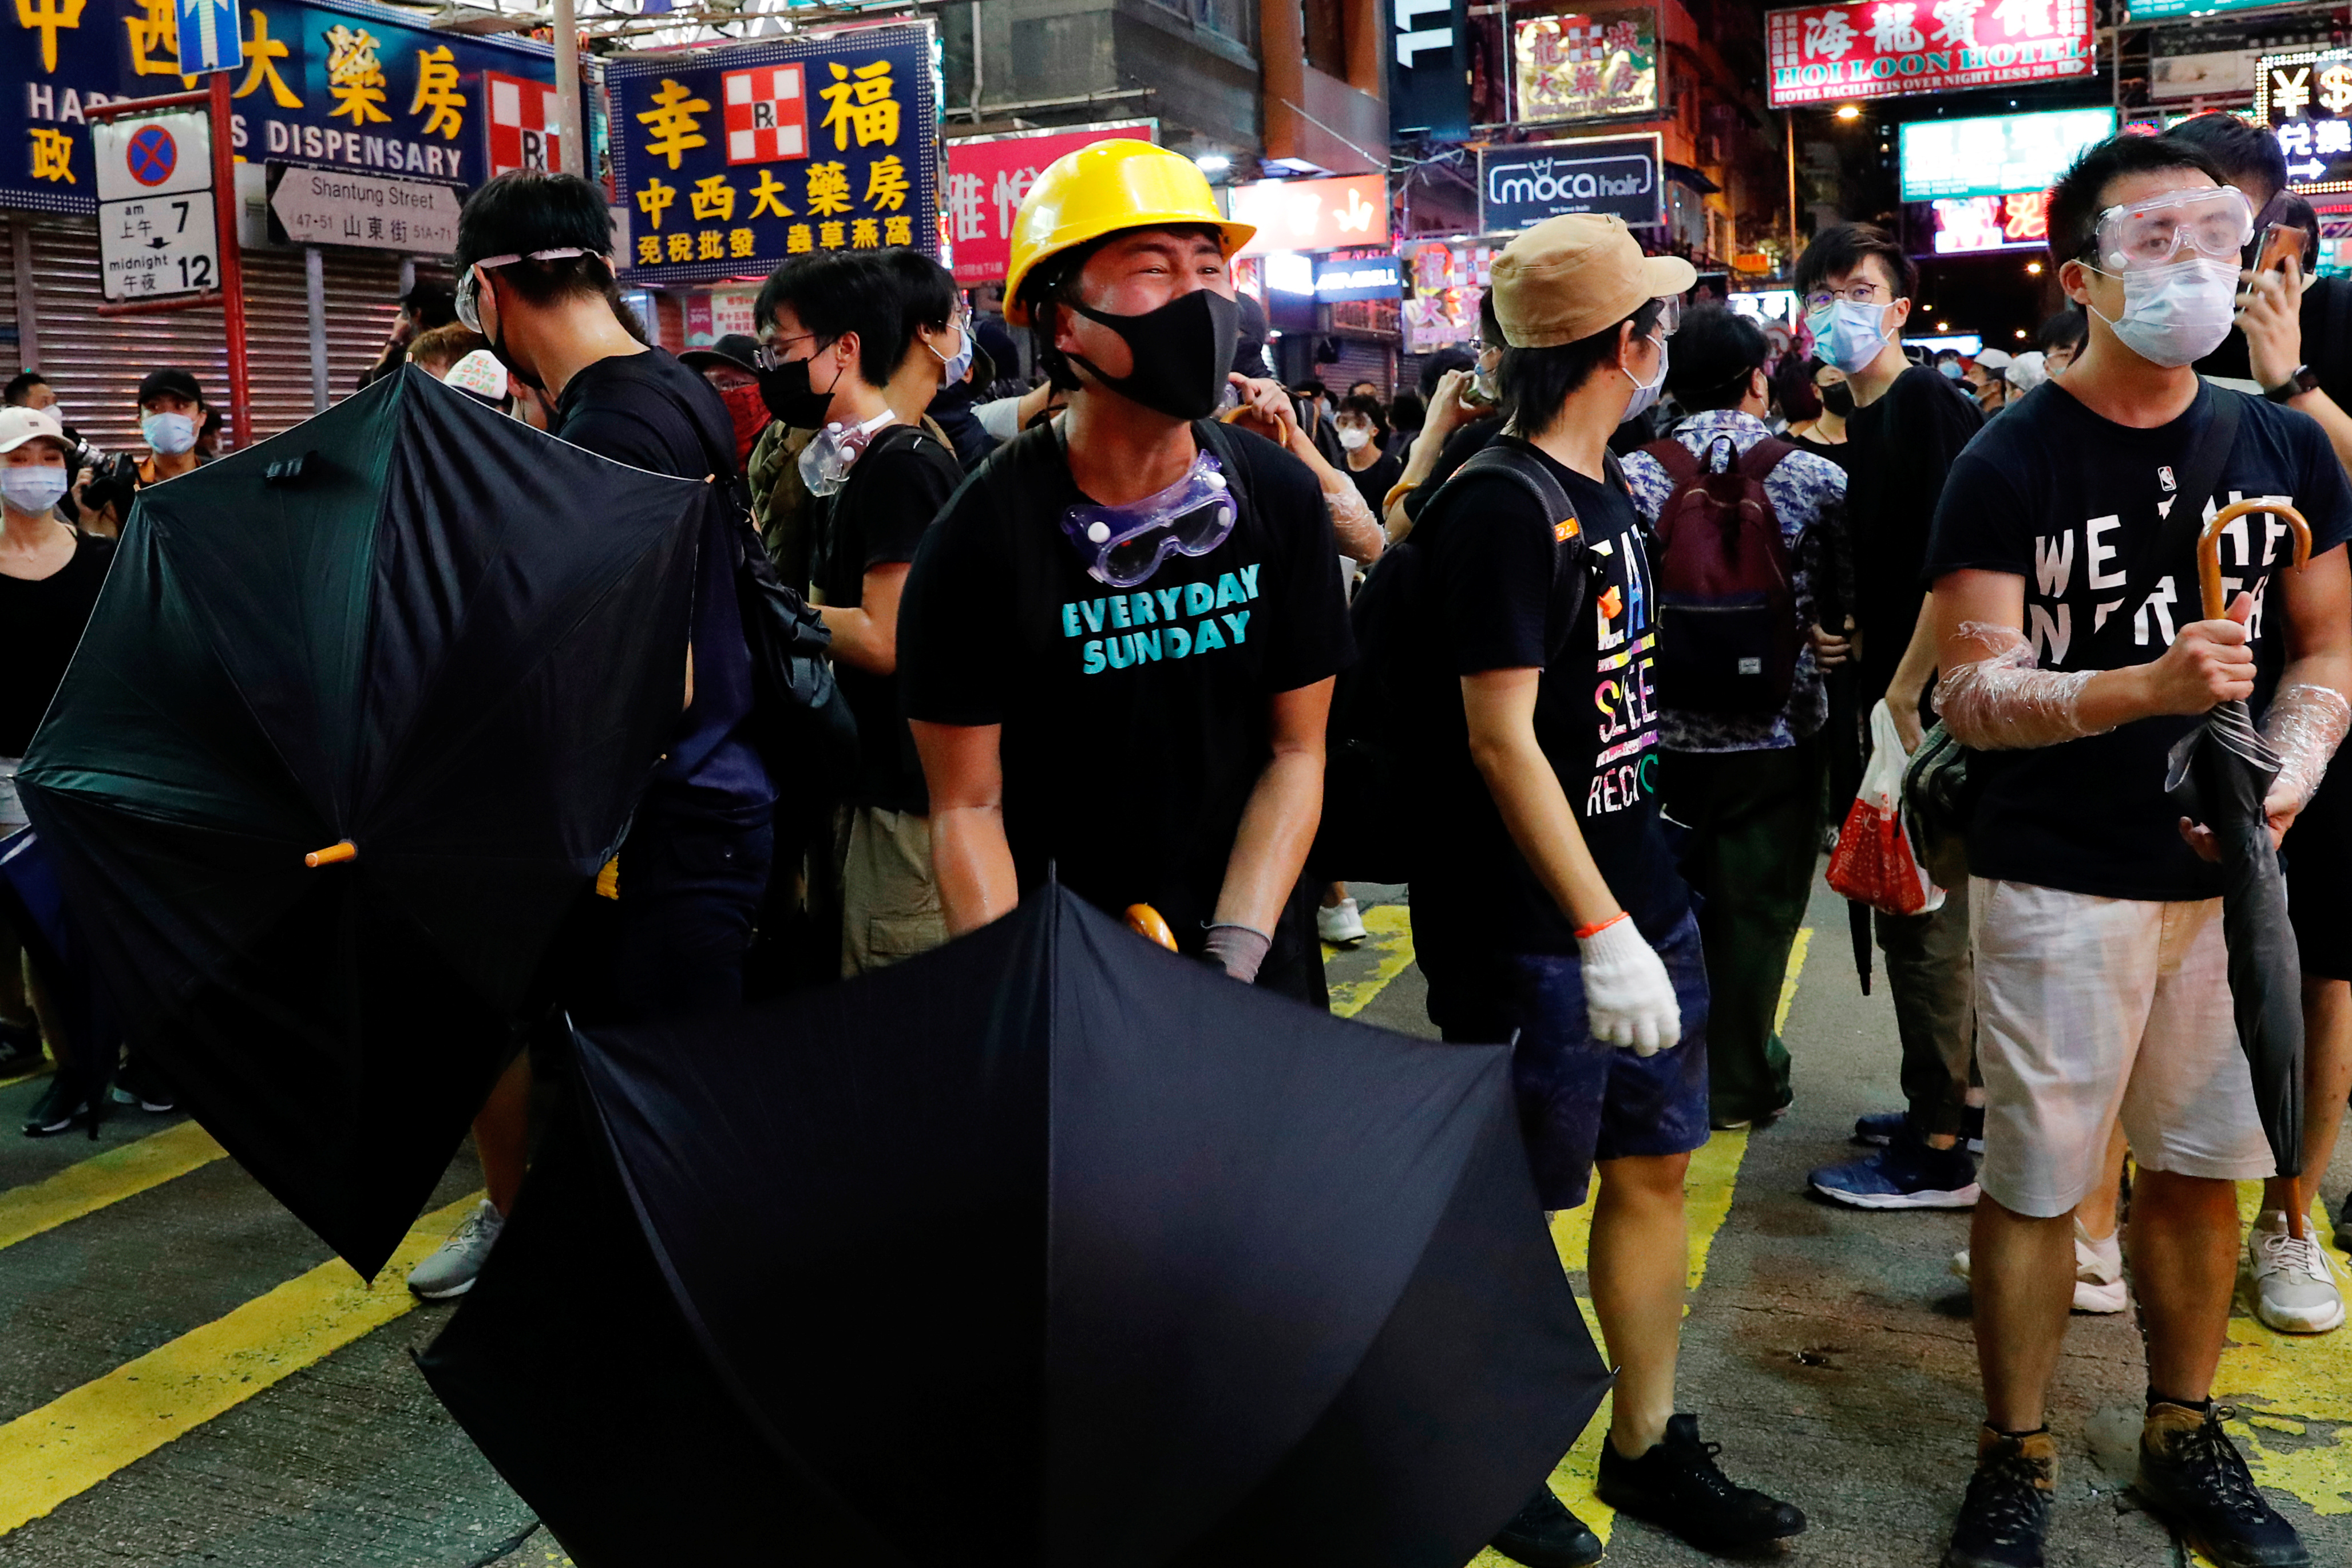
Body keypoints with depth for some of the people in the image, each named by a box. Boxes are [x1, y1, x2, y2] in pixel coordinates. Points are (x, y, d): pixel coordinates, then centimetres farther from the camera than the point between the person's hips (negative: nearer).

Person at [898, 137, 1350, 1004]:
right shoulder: (984, 537, -14)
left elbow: (1295, 753, -2)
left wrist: (1234, 951, -13)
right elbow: (968, 808, -10)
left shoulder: (1281, 500, -6)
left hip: (1256, 954, 3)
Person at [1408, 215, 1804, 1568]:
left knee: (1655, 1165, 15)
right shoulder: (1500, 508, -17)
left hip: (1638, 896, 9)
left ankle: (1650, 1448, 30)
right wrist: (1601, 929, -25)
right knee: (1513, 1206, 5)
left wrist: (1642, 905, 21)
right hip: (1533, 930, -9)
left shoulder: (1605, 493, 12)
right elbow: (1500, 737, -22)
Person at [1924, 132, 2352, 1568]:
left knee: (2201, 1167, 14)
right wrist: (2145, 688, -28)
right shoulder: (2011, 465, -9)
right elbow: (1973, 693, -13)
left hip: (2228, 873, 4)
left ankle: (2185, 1440, 33)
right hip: (2060, 885, -4)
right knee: (2037, 1180, 4)